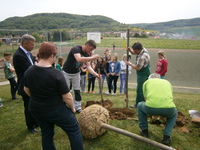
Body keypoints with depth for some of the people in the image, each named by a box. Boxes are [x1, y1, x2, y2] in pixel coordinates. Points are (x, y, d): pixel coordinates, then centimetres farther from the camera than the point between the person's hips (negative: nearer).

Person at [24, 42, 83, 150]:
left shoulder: (29, 71, -6)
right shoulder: (56, 74, -25)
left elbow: (27, 90, 10)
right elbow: (67, 97, -20)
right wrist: (72, 108, -2)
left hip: (36, 110, 7)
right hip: (56, 110, -6)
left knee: (46, 134, 25)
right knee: (74, 131, 12)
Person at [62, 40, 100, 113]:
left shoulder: (87, 54, -5)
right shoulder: (76, 48, -26)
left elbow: (88, 66, -9)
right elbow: (79, 59, -45)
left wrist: (95, 74, -26)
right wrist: (93, 57, -42)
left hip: (76, 73, 6)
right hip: (67, 73, -6)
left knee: (77, 91, 8)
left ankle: (78, 108, 19)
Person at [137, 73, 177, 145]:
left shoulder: (147, 82, 26)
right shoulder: (167, 82, 32)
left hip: (151, 107, -1)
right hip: (168, 108, 2)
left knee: (140, 105, 34)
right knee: (174, 113, 39)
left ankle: (144, 130, 37)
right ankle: (166, 137, 25)